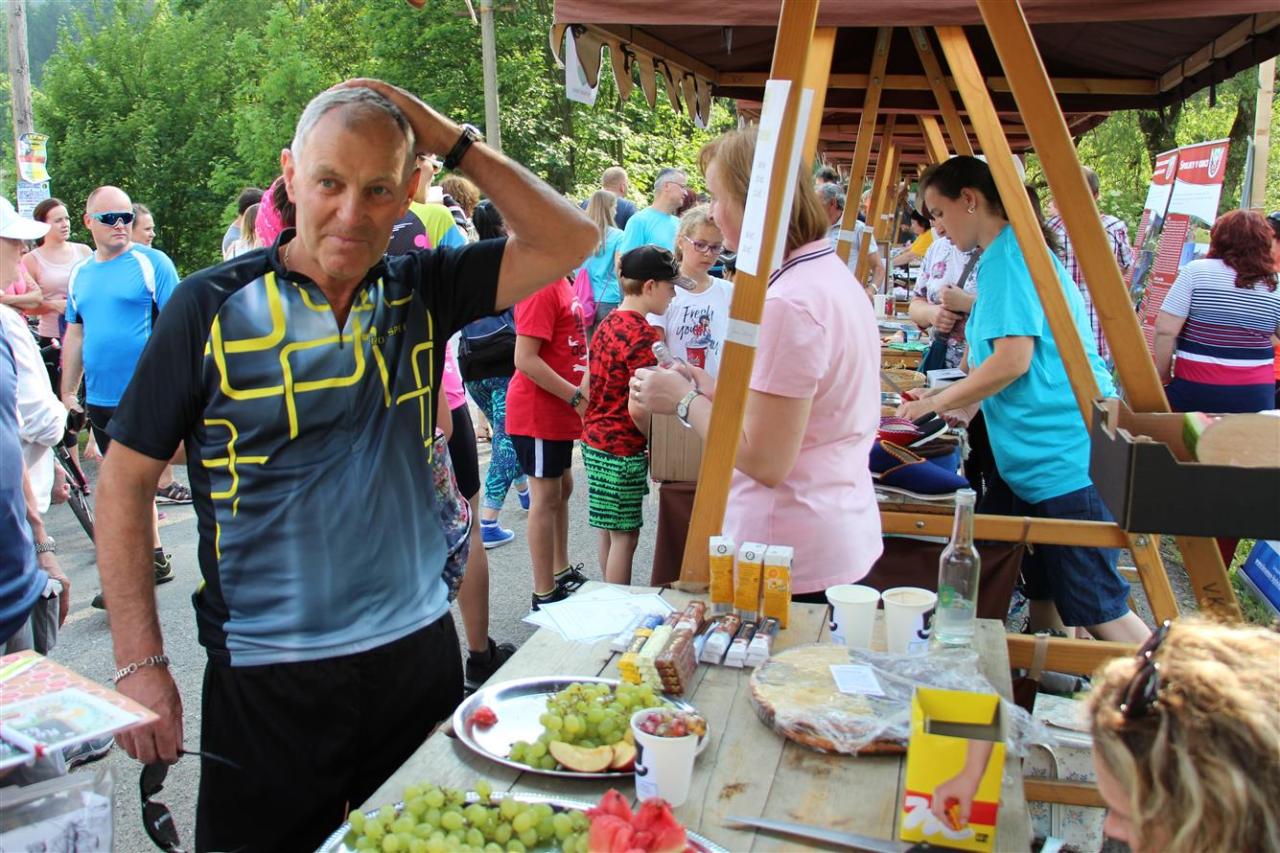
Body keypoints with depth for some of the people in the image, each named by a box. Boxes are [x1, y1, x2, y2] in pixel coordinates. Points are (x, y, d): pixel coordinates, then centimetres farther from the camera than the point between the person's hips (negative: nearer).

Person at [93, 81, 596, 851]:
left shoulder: (420, 291, 2)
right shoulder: (212, 306, -7)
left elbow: (571, 243, -5)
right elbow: (126, 482, -4)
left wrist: (456, 143, -10)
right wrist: (141, 663, -9)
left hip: (420, 649, 3)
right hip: (266, 674, -3)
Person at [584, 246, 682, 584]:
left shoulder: (609, 323, 8)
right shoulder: (643, 335, -19)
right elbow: (637, 409, -22)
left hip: (596, 439, 9)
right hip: (621, 448, -9)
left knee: (609, 531, 19)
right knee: (625, 536, 1)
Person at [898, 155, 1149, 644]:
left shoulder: (1007, 256, -12)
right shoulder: (1016, 252, 18)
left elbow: (1012, 360, -21)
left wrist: (939, 402, -8)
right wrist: (953, 399, 17)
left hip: (1063, 456, -10)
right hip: (1043, 457, 10)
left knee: (1095, 608, -4)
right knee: (1043, 600, 14)